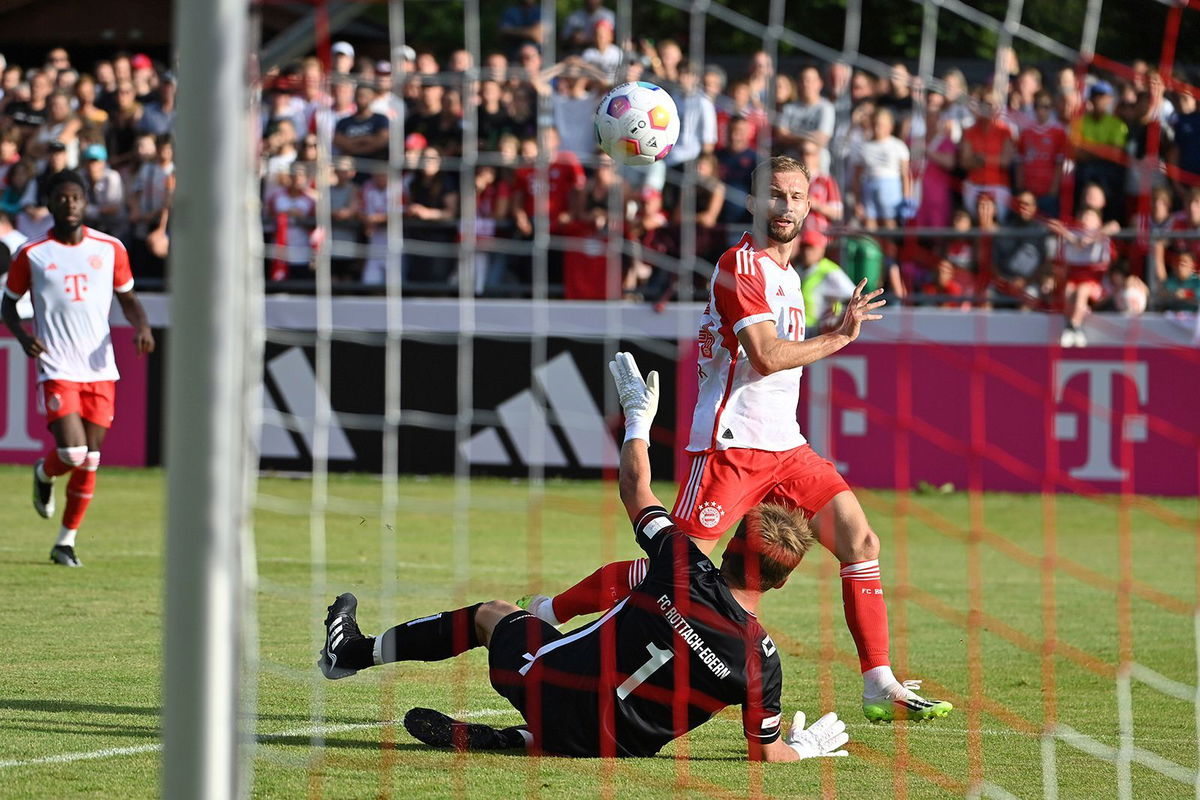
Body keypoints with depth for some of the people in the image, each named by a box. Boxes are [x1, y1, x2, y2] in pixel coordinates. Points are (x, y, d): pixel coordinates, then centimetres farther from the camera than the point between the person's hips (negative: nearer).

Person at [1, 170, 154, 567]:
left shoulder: (109, 249, 5)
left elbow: (128, 299, 15)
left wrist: (142, 327, -7)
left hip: (100, 370, 3)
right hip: (57, 368, -3)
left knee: (89, 462, 2)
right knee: (72, 452, -17)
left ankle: (66, 542, 16)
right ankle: (44, 474, 20)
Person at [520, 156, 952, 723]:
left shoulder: (786, 273, 19)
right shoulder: (740, 265, -11)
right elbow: (766, 357, -19)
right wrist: (840, 337, -11)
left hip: (783, 444, 9)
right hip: (732, 443, -9)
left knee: (861, 543, -2)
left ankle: (880, 687, 0)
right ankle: (545, 612, 3)